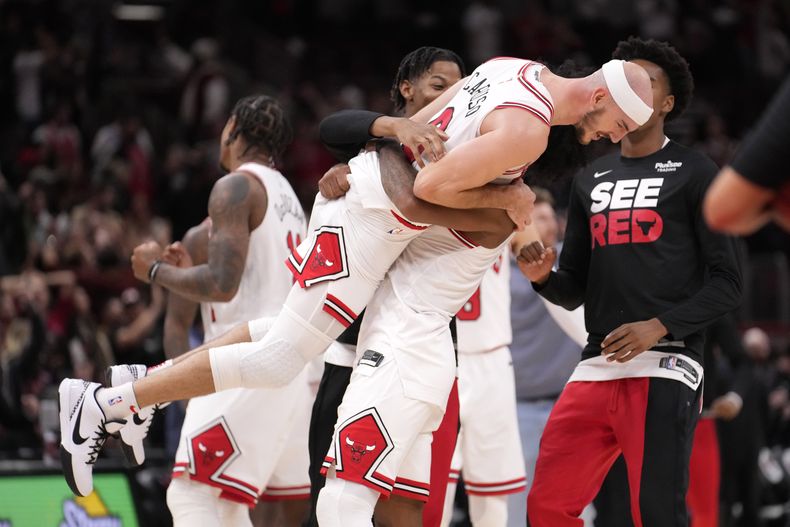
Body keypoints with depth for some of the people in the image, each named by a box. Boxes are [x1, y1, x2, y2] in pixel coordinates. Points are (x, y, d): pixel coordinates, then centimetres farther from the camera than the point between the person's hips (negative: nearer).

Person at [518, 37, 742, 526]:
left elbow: (727, 283, -3)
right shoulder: (590, 181, 20)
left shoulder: (694, 173, 2)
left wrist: (660, 326, -16)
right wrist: (544, 277, 0)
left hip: (665, 369, -6)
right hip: (597, 367, 6)